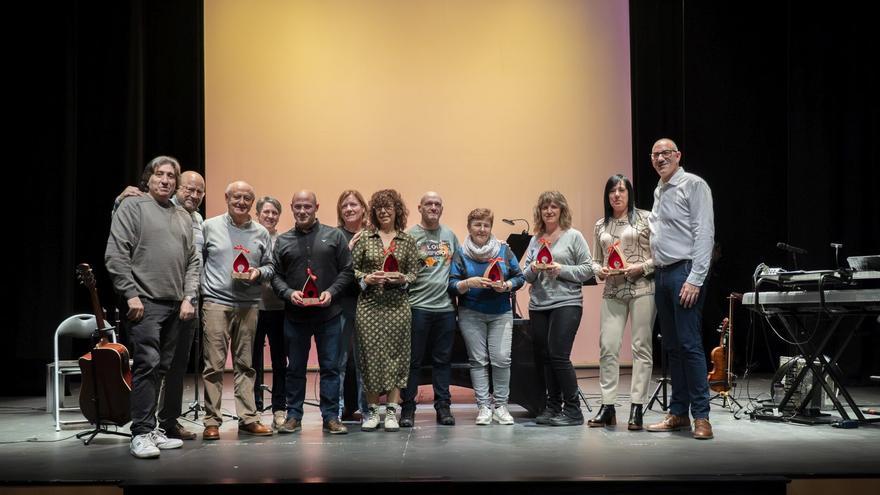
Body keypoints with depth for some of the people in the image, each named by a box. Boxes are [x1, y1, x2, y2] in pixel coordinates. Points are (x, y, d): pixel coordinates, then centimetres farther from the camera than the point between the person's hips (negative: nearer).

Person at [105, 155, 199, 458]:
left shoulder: (184, 217, 19)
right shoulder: (133, 207, 2)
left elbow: (192, 261, 18)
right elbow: (116, 255, -6)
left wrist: (188, 297, 5)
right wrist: (131, 294, -12)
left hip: (175, 306, 6)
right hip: (145, 301, -6)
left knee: (161, 368, 8)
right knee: (147, 363, -13)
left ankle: (151, 429, 15)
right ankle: (141, 433, -8)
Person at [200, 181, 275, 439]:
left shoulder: (261, 233, 12)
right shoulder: (210, 227, 5)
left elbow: (270, 266, 15)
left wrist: (258, 272, -6)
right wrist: (196, 292, -2)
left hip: (248, 306, 3)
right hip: (216, 302, -3)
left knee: (245, 365, 8)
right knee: (214, 365, -4)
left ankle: (248, 418, 13)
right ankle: (212, 420, 2)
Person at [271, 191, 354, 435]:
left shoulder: (334, 236, 4)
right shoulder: (283, 241, 9)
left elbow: (346, 271, 3)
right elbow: (275, 275, 6)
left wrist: (331, 292, -11)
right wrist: (289, 293, -12)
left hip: (329, 313, -1)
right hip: (295, 314, 1)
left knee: (330, 367, 2)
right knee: (295, 368, 9)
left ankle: (331, 417, 9)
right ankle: (293, 416, 18)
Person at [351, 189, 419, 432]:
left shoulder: (408, 240, 8)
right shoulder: (364, 238, 6)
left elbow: (414, 272, 8)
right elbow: (351, 268, 5)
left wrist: (402, 279, -12)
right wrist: (367, 278, -12)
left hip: (397, 305, 0)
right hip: (369, 304, 0)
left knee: (395, 355, 0)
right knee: (371, 354, -1)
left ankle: (392, 411, 7)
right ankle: (371, 410, 9)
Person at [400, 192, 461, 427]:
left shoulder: (450, 235, 14)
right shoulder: (410, 235, -1)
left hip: (445, 306, 4)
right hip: (418, 306, -4)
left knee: (443, 360, 8)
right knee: (413, 360, 0)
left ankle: (443, 406, 14)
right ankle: (408, 408, 6)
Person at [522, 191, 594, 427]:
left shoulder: (573, 236, 1)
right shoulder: (535, 240, 14)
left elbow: (588, 270, -4)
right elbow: (525, 275, 15)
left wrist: (561, 270, -14)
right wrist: (533, 269, -7)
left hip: (566, 303, -5)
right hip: (538, 305, 5)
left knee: (559, 355, -12)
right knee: (544, 357, 7)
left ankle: (572, 409, -2)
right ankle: (553, 407, 17)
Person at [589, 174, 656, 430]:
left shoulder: (645, 218, 3)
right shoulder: (600, 226, 15)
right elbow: (595, 260, 19)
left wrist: (642, 267, -13)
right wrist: (600, 270, -2)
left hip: (642, 288, -3)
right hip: (613, 292, 3)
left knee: (641, 347, -1)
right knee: (608, 347, -3)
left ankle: (636, 408, 3)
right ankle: (607, 407, 4)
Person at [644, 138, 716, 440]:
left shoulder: (693, 185, -5)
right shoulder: (658, 191, 19)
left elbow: (704, 234, -12)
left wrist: (695, 279, -19)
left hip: (684, 273, -8)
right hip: (661, 274, 8)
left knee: (690, 345, -10)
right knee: (672, 347, 10)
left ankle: (701, 417, -6)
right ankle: (678, 413, 15)